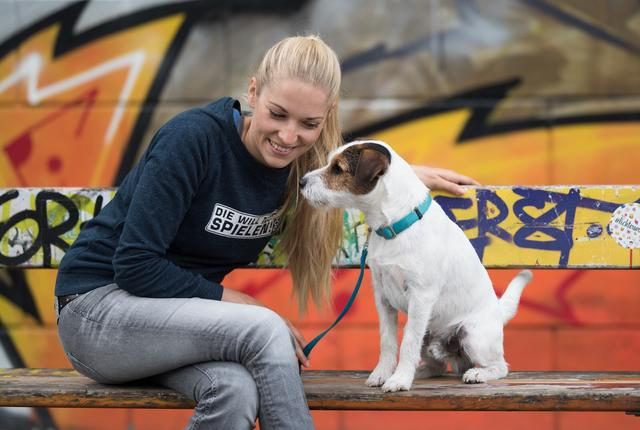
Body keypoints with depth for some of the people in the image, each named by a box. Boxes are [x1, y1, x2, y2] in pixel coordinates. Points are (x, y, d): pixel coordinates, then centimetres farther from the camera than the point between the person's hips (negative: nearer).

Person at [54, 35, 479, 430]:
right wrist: (237, 302, -19)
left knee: (237, 390, -31)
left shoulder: (296, 165, -2)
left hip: (177, 319, 6)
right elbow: (135, 265, -22)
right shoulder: (194, 138, -22)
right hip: (99, 306, -6)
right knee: (264, 329, -30)